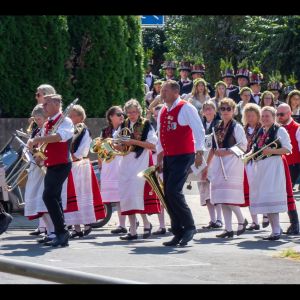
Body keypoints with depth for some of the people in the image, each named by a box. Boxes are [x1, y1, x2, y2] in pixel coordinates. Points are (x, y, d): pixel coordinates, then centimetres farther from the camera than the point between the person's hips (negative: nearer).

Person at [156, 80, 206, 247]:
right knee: (168, 194, 4)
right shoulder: (162, 112, 15)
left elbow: (199, 130, -11)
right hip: (168, 157, 8)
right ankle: (178, 233, 9)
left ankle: (189, 227, -8)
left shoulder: (186, 108, -8)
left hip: (183, 156, -8)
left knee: (173, 191, -19)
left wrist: (199, 153, -17)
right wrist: (159, 159, 21)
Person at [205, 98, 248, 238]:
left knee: (229, 196, -14)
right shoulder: (217, 128, 15)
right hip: (219, 163, 7)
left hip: (232, 162, -7)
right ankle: (228, 229, 7)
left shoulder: (236, 127, -5)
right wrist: (208, 165, 17)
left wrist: (226, 152, -17)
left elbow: (243, 146, -12)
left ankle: (242, 220, 7)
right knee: (222, 199, 4)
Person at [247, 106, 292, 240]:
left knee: (271, 199, -14)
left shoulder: (280, 130, -2)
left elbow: (288, 149, -8)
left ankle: (276, 231, -12)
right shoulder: (260, 131, 19)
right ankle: (275, 228, 14)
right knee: (262, 198, 6)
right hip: (259, 166, 8)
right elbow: (255, 148, 24)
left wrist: (272, 151, -19)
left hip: (273, 165, -8)